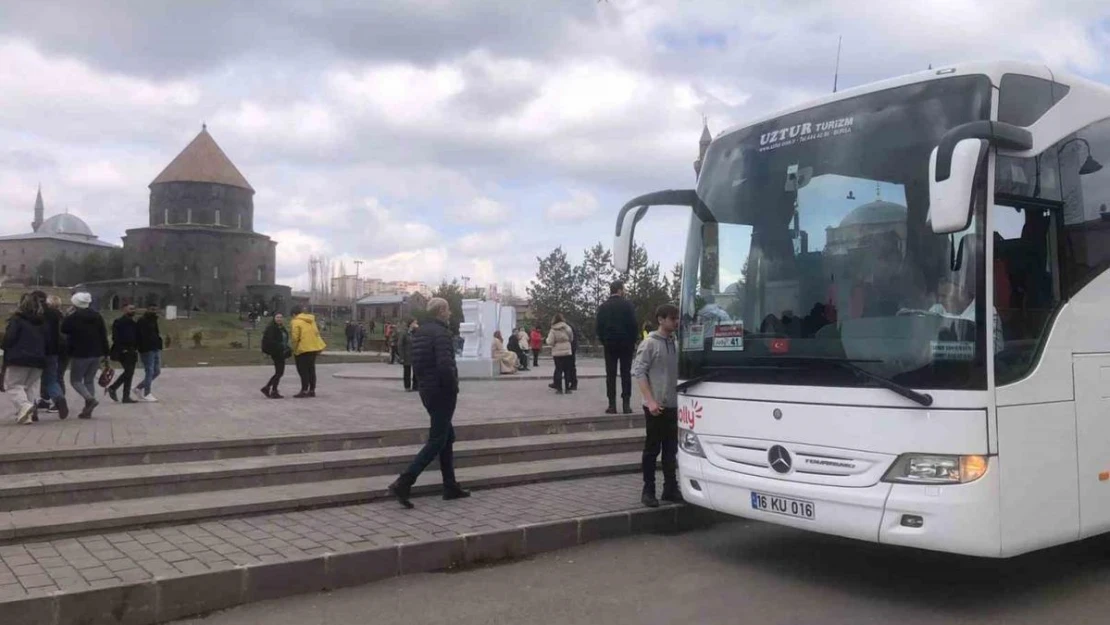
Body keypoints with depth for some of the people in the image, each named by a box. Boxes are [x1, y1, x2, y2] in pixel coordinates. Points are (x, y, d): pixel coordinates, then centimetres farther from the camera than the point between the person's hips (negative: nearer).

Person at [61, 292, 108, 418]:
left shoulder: (71, 319, -9)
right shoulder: (97, 317, 7)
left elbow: (64, 336, -2)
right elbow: (104, 336, 7)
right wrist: (105, 353, 10)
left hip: (79, 355, -5)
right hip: (96, 354, 5)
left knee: (75, 380, 6)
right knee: (90, 380, 11)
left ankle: (90, 399, -19)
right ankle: (87, 411, 8)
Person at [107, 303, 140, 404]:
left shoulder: (134, 324, 16)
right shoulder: (118, 322, -7)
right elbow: (116, 338, -13)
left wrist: (136, 349, 7)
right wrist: (122, 349, -18)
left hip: (132, 352, 8)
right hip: (123, 352, -8)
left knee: (129, 373, 7)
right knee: (129, 371, -13)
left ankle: (126, 396, 10)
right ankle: (112, 388, 2)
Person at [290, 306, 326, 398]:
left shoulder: (296, 322, -11)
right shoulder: (311, 320, 12)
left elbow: (295, 338, -15)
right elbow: (316, 332, 14)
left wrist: (294, 348, 0)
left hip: (303, 349, -7)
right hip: (314, 348, 7)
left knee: (303, 370, -1)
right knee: (311, 369, 13)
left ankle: (304, 391, -3)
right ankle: (312, 390, 16)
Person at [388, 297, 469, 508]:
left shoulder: (421, 331, 11)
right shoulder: (441, 333, -17)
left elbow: (416, 363, 16)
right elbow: (445, 366, -27)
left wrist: (424, 381, 17)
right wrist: (454, 387, -13)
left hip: (427, 390, 10)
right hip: (442, 392, -9)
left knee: (447, 436, 17)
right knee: (436, 441, -5)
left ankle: (450, 487, 21)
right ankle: (403, 484, -12)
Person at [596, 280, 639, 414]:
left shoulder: (603, 307, 3)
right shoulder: (628, 305, -4)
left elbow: (599, 327, 2)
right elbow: (633, 324, -7)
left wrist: (603, 342, 11)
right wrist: (633, 341, 2)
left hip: (609, 343, 2)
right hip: (626, 343, -2)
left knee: (611, 374, 2)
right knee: (626, 373, 2)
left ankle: (612, 405, -2)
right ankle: (626, 404, -1)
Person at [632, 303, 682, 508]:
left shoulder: (675, 343, 10)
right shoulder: (650, 343, -8)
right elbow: (639, 372, -12)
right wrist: (650, 401, -18)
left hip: (672, 405, 6)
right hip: (655, 406, -6)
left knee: (671, 449, 10)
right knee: (652, 449, 1)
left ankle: (670, 488, 18)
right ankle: (648, 491, 9)